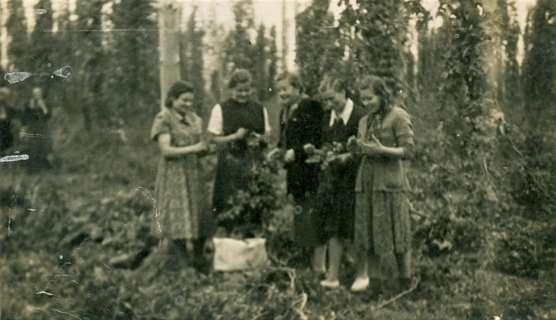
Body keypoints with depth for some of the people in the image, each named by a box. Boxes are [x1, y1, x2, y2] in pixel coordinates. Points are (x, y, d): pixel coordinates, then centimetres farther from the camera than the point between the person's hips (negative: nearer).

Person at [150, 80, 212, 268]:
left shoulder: (194, 120, 12)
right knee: (174, 223, -7)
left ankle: (196, 263, 11)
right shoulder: (163, 119, -5)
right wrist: (193, 148, -24)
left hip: (192, 175, 6)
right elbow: (166, 150, -15)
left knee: (196, 222, 4)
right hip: (172, 176, -6)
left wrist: (206, 148, -8)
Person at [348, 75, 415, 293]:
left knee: (396, 233, -2)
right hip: (366, 180, 6)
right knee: (368, 233, 4)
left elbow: (408, 151, -9)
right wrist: (355, 149, -2)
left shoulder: (398, 116, -4)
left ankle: (406, 284, 9)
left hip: (389, 180, -6)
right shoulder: (365, 121, 16)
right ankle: (373, 281, 11)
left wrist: (381, 150, -21)